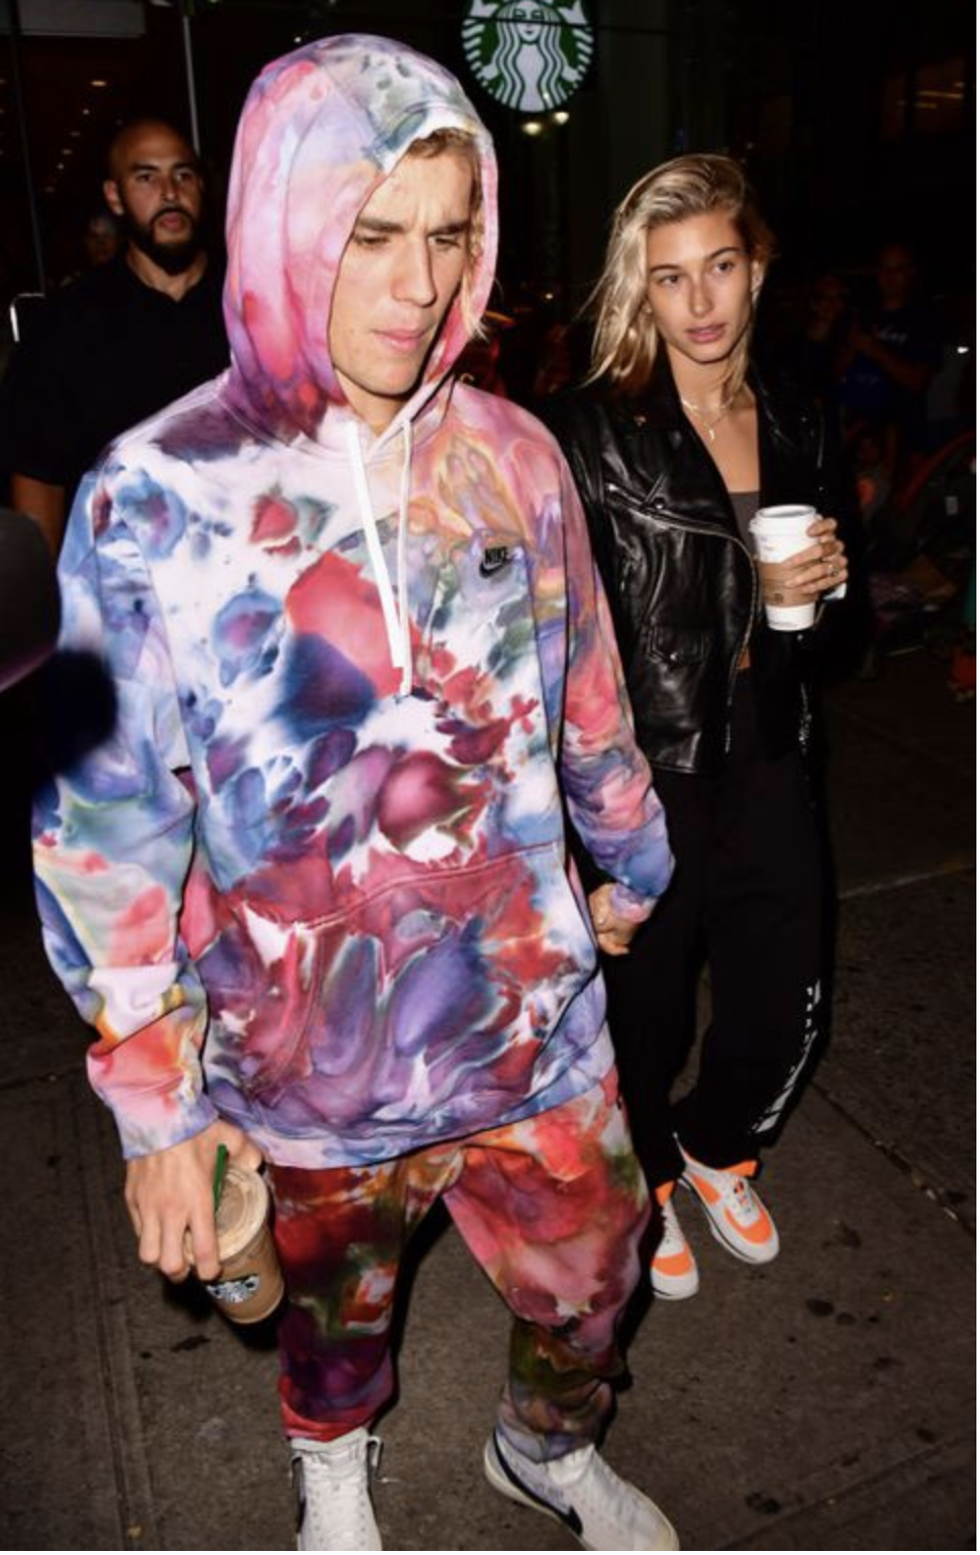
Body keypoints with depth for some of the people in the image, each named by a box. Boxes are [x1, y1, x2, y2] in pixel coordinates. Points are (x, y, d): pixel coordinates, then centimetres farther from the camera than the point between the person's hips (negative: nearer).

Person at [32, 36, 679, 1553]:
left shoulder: (512, 455, -6)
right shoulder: (155, 499, -16)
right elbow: (104, 833, -11)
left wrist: (630, 862, 20)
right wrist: (155, 1105, -8)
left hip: (531, 1013, 3)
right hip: (308, 1047, -2)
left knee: (590, 1279, 19)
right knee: (339, 1302, 24)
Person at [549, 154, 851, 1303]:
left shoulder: (798, 430, 7)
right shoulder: (594, 433, -11)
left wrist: (821, 583, -2)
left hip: (765, 765, 5)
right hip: (642, 775, -5)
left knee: (783, 1012, 14)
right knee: (644, 1013, 13)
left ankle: (716, 1147, 47)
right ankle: (642, 1185, 44)